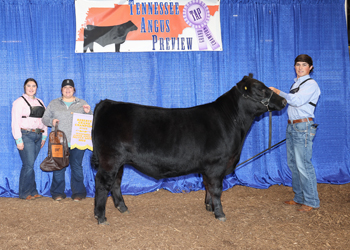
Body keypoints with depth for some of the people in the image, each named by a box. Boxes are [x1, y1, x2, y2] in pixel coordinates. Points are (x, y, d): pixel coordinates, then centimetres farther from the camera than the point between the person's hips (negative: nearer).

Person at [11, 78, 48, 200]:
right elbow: (15, 122, -7)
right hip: (26, 136, -5)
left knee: (30, 164, 7)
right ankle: (25, 193, 2)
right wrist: (18, 140, -12)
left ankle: (32, 192, 11)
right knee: (28, 164, -9)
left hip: (38, 135, 5)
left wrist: (44, 136, 11)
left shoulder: (40, 102, 17)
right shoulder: (19, 102, -2)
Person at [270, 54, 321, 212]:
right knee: (293, 163, 11)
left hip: (303, 127, -9)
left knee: (303, 164, -9)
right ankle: (299, 198, 22)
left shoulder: (311, 84, -9)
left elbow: (296, 100, -23)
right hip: (292, 126, 9)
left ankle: (311, 201, 0)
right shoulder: (296, 83, 18)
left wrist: (278, 92, -15)